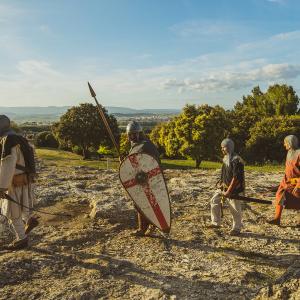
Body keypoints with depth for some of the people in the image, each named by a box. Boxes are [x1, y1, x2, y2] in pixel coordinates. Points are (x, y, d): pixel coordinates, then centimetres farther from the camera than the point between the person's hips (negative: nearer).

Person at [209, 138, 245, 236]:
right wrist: (221, 182, 8)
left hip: (234, 189, -9)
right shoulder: (226, 159, 8)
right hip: (224, 186, 9)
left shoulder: (236, 160, -21)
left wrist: (228, 191, -23)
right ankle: (216, 223, 21)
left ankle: (236, 229, 20)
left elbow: (236, 178, -24)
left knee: (235, 210, 2)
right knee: (214, 201, 9)